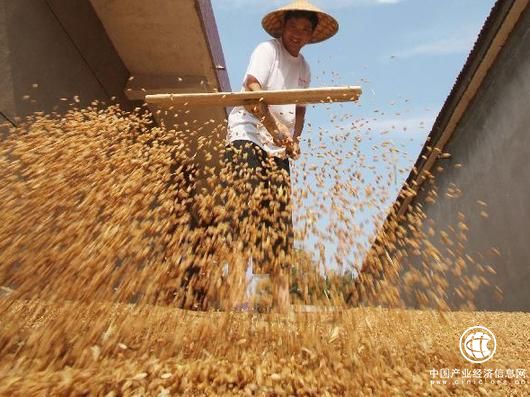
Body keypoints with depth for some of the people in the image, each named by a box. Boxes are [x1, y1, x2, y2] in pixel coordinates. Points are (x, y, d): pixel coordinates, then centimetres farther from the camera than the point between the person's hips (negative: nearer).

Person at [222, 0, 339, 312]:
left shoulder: (304, 68, 20)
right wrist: (274, 128, -29)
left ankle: (282, 300, 2)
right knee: (247, 208, -18)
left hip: (279, 147, 6)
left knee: (280, 218, -1)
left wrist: (295, 139, 6)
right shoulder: (267, 50, 0)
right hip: (248, 137, -6)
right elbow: (252, 89, -17)